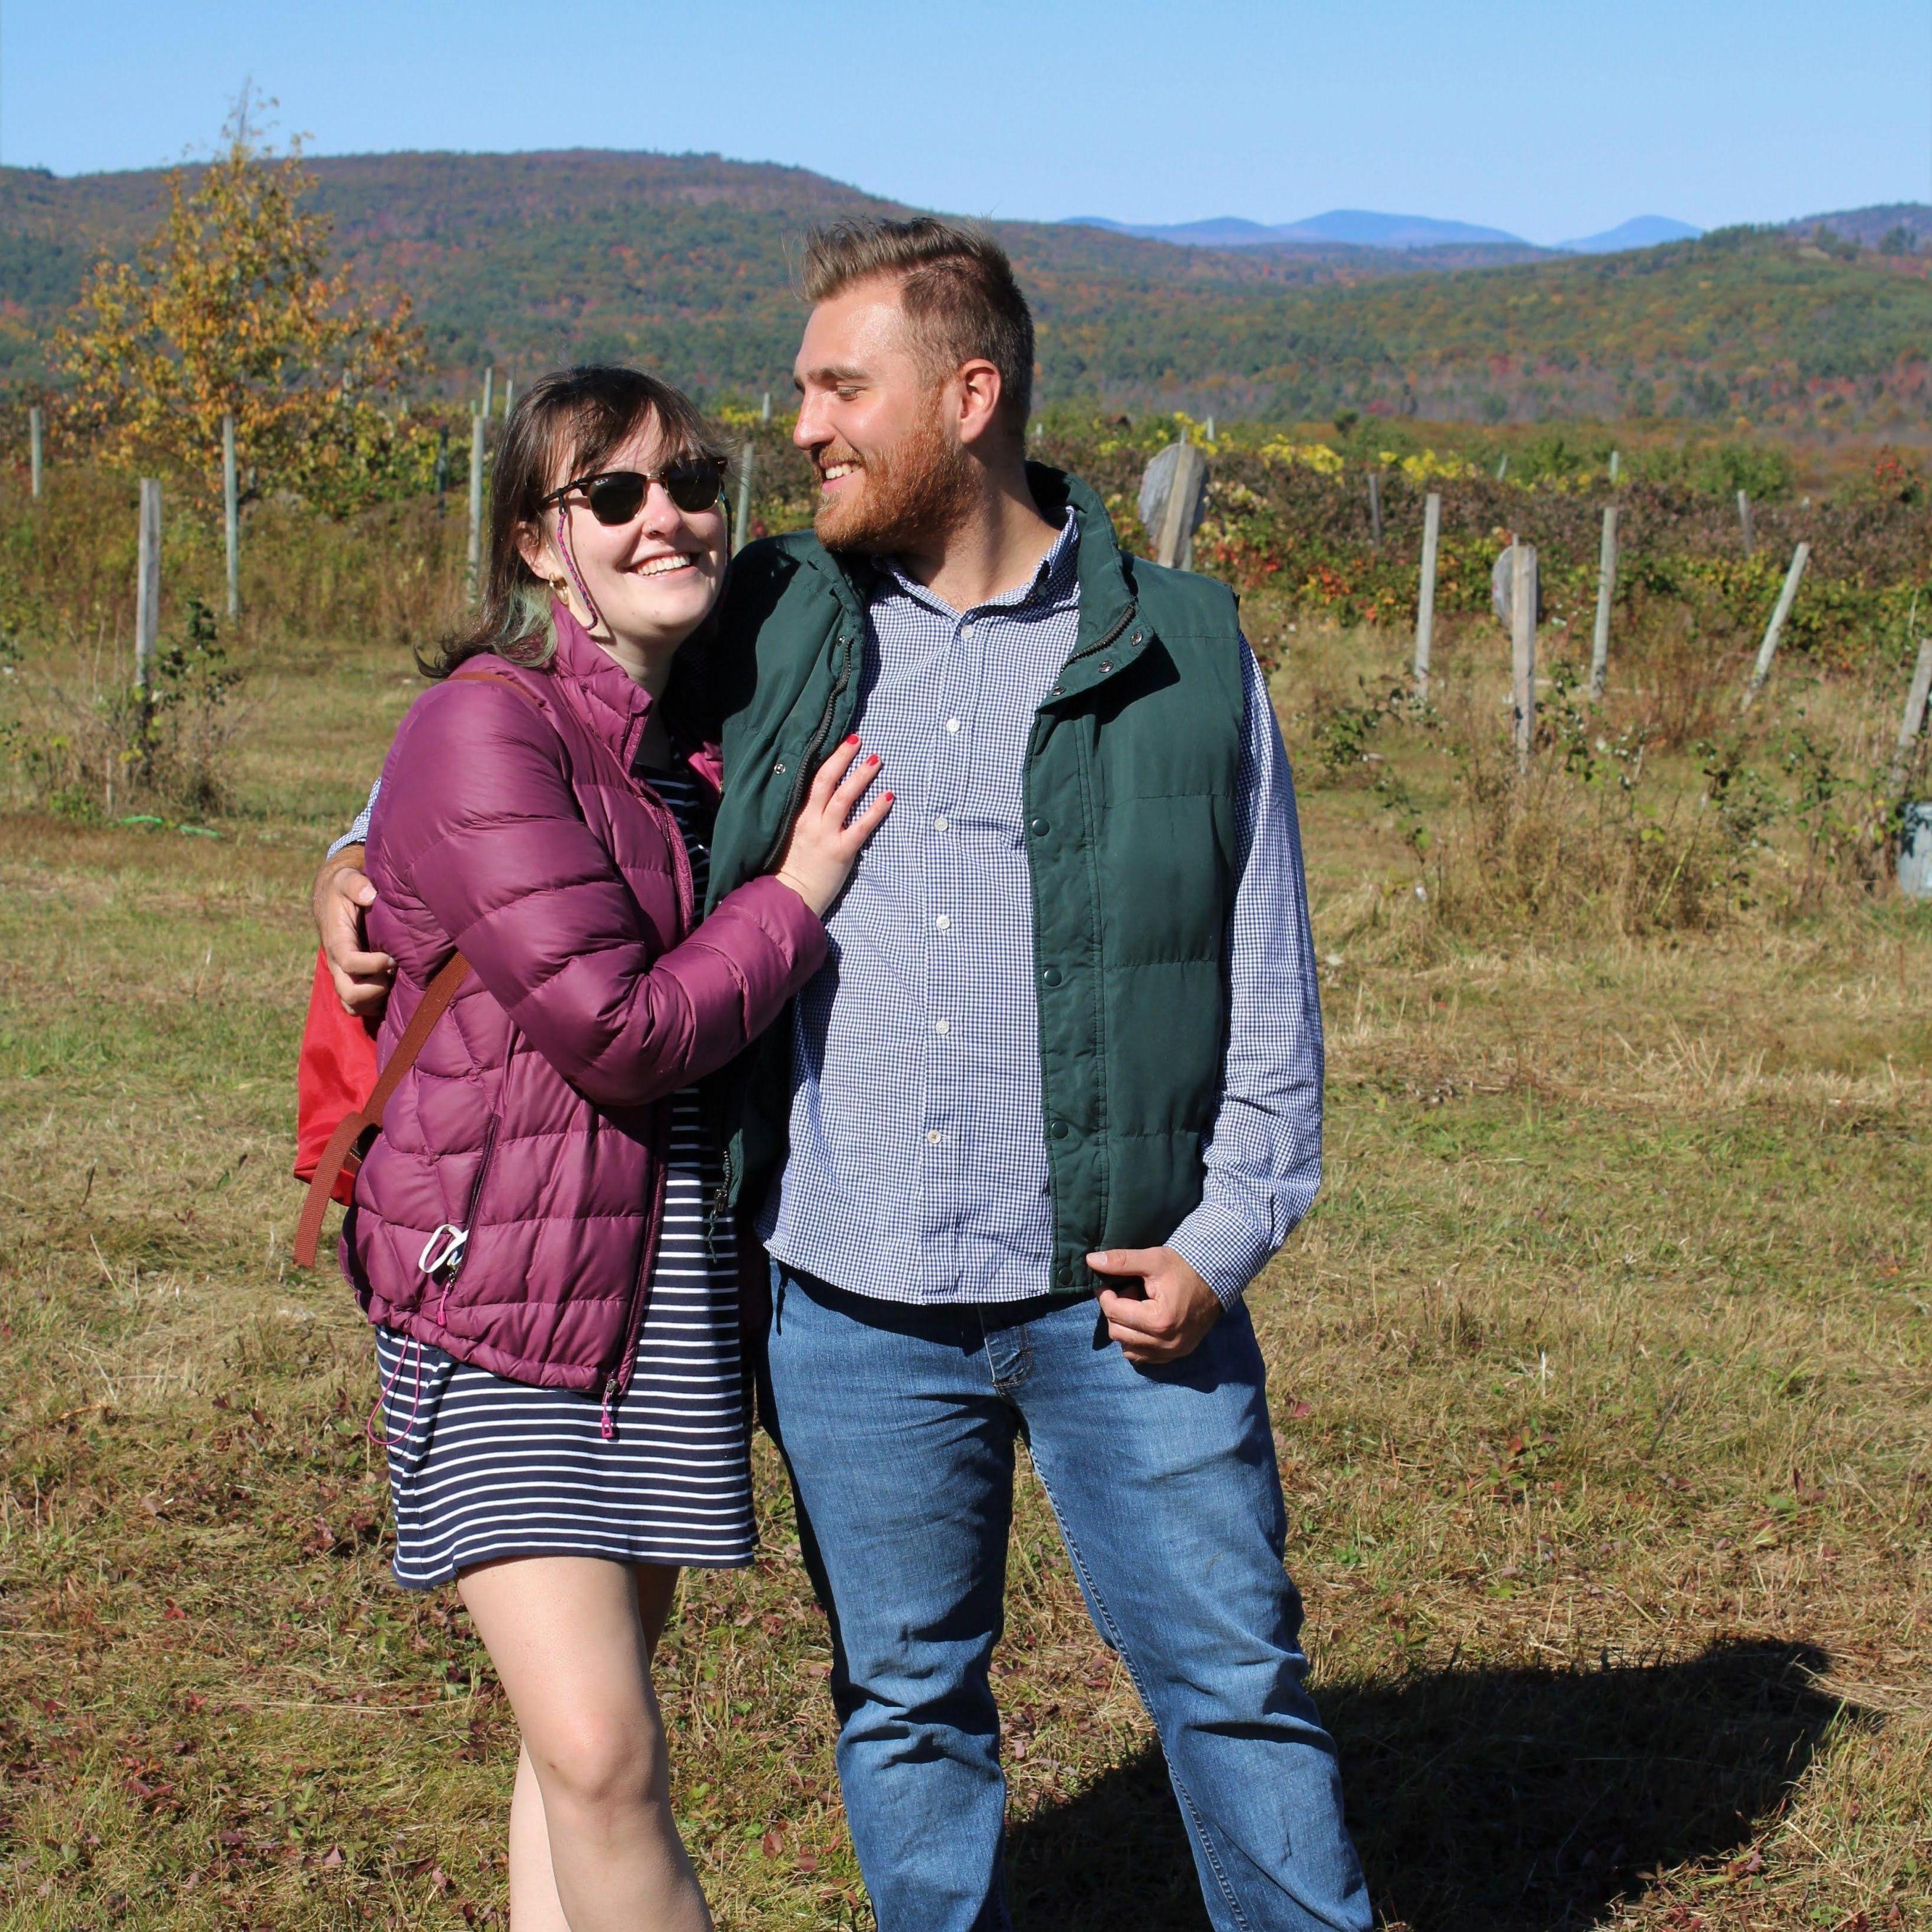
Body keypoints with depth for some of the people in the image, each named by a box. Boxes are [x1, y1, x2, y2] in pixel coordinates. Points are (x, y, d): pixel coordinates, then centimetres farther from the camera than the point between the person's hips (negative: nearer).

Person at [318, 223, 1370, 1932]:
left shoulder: (1183, 656, 2)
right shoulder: (773, 625, 6)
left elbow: (1267, 971, 5)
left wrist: (1229, 1232, -4)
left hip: (1119, 1294, -2)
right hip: (850, 1314, 2)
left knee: (1233, 1681, 5)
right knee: (907, 1708, 13)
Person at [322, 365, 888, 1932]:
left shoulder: (712, 730, 11)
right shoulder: (487, 726, -13)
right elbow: (619, 1025, -19)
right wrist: (797, 895, -7)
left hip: (670, 1279, 7)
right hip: (502, 1280, -7)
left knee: (595, 1729, 12)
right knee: (599, 1755, -12)